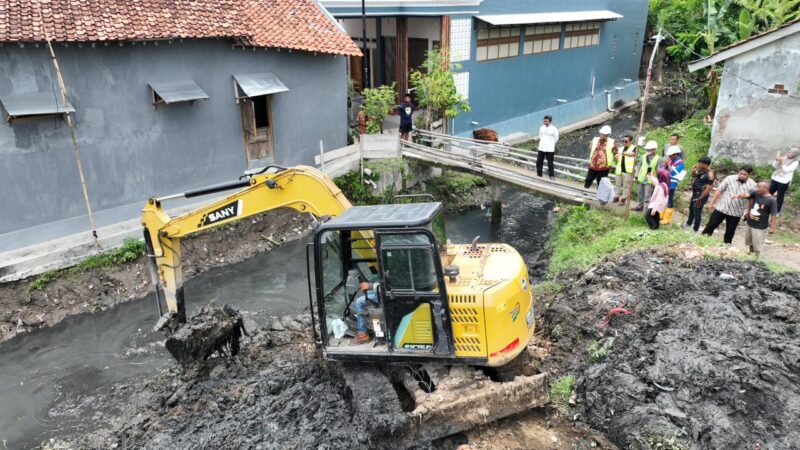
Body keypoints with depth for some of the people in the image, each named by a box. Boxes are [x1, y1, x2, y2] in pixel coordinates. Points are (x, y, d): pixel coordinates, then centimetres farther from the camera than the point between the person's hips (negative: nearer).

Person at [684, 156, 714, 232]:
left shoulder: (709, 175, -24)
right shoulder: (701, 171, 1)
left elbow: (708, 189, -24)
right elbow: (693, 176, 17)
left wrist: (700, 199, -20)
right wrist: (694, 170, -5)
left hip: (701, 196, -10)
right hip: (695, 194, 10)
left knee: (697, 213, 0)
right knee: (691, 209, 26)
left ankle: (695, 230, 14)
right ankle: (688, 223, 47)